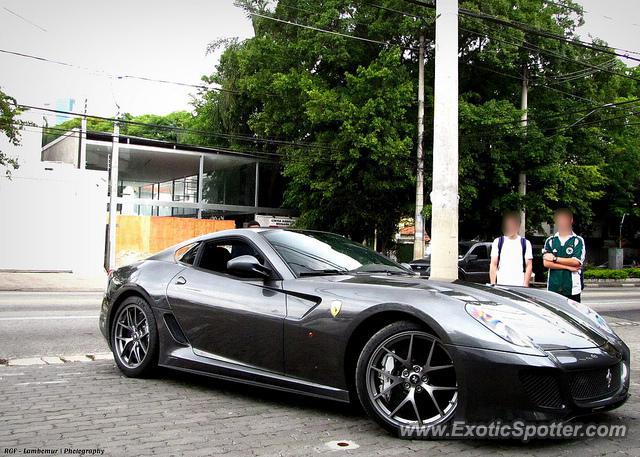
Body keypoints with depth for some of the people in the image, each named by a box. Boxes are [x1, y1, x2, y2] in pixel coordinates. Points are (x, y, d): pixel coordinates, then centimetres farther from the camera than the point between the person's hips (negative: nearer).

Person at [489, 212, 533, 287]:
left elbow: (529, 265, 5)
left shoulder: (525, 243, 9)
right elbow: (493, 265, 8)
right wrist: (493, 284, 0)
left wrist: (525, 284, -5)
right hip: (501, 285, 1)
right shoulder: (498, 242, 11)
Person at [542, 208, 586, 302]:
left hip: (572, 289, -2)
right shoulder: (550, 241, 10)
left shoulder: (578, 241, 3)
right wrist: (568, 267, -8)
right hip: (553, 288, 2)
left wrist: (555, 259, -5)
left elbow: (576, 262, -9)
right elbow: (546, 263, -2)